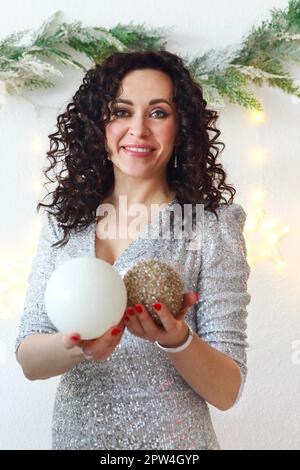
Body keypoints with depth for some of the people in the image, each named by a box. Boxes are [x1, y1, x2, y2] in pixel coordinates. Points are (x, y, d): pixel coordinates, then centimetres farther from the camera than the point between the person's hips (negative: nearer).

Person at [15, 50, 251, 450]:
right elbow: (29, 360, -5)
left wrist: (177, 339, -30)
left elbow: (227, 391, -11)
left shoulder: (212, 227, -12)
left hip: (173, 439, -2)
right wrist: (80, 347, -25)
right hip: (73, 434, 3)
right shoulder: (64, 220, -3)